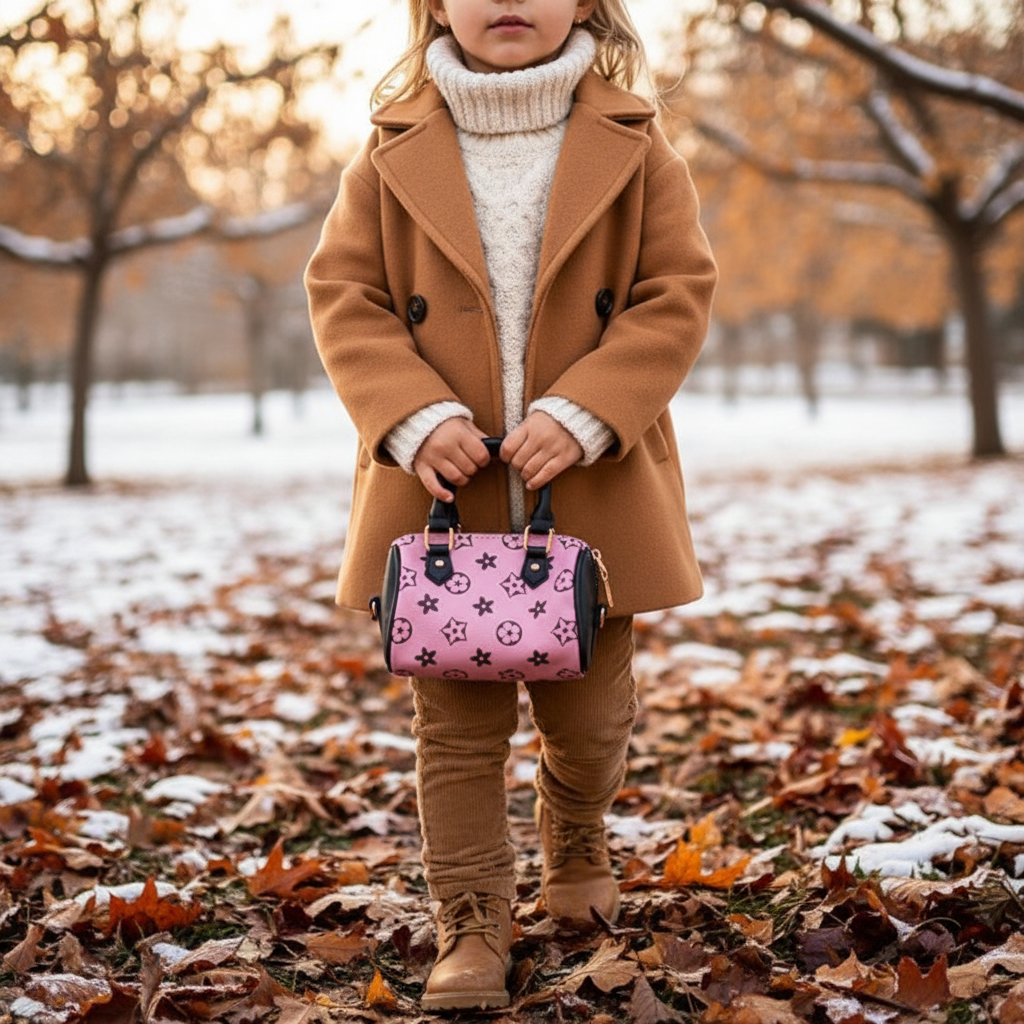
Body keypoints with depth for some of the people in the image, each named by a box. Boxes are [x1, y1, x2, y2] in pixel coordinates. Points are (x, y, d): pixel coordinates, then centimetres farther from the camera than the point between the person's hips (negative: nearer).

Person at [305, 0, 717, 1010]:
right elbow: (343, 292, 1)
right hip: (443, 500, 0)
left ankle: (576, 849, 45)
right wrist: (413, 416, -14)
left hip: (590, 496, 1)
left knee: (589, 714, 15)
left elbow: (678, 291, -3)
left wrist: (582, 412, -16)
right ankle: (471, 925, 17)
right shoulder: (393, 149, 2)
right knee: (456, 728, 4)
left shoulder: (633, 146, 1)